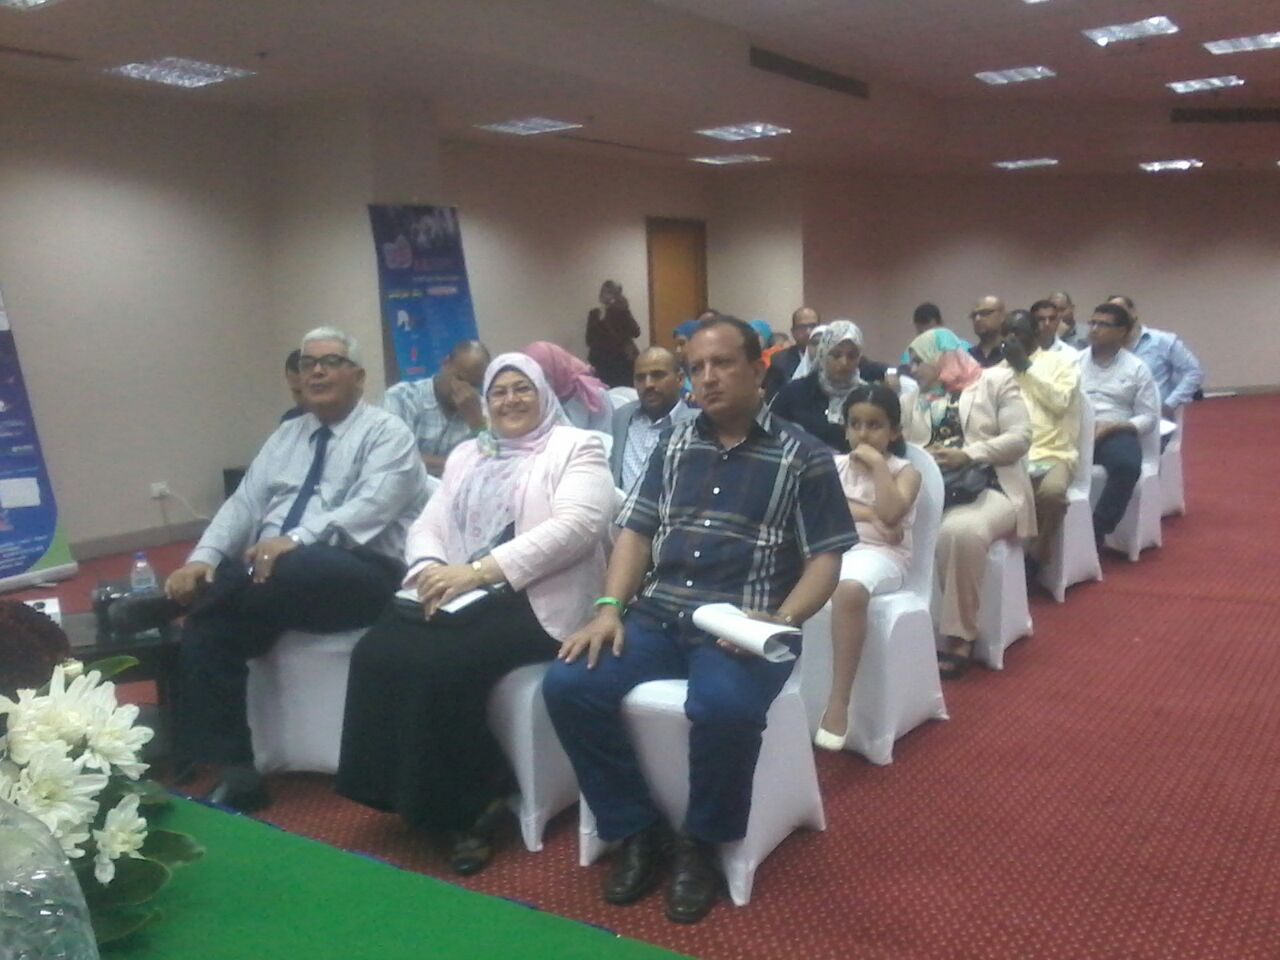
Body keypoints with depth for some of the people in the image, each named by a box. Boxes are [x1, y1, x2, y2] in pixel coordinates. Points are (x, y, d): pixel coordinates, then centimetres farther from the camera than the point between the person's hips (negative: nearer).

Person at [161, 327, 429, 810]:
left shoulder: (386, 433, 2)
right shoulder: (286, 435, 23)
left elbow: (368, 508, -15)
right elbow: (243, 504, 12)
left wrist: (296, 541, -30)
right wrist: (202, 559, -7)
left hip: (358, 574, -6)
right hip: (272, 569, 6)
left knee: (287, 572, -38)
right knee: (208, 624, -22)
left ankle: (164, 602, -15)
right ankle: (231, 771, -17)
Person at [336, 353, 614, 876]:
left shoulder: (576, 447, 3)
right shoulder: (466, 455, 24)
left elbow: (576, 525, -14)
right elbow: (427, 525, 15)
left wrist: (479, 570, -20)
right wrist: (430, 570, -11)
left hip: (532, 601, -6)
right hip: (455, 595, 6)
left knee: (441, 664, -29)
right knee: (377, 653, -20)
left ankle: (470, 805, -7)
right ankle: (411, 795, -6)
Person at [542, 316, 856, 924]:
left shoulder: (803, 456, 2)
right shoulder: (675, 445, 15)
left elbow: (825, 559, 0)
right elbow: (636, 532, 13)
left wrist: (780, 620, -18)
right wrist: (609, 608, -3)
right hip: (657, 616, 5)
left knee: (723, 707, -36)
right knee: (567, 684, -18)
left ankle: (701, 844, -6)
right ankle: (636, 830, 0)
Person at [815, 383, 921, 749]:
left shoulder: (905, 471, 6)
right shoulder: (835, 465, 17)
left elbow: (891, 513, -14)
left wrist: (877, 463, -10)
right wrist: (867, 515, -11)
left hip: (881, 554, -4)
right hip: (833, 548, 4)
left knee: (849, 589, -40)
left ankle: (839, 701, -34)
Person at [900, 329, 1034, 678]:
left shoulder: (995, 381, 9)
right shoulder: (914, 401, 23)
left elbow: (1021, 437, -2)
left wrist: (968, 454, -12)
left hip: (990, 488, -4)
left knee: (960, 531, -37)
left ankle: (959, 636, -22)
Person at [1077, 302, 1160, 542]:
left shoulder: (1137, 368, 10)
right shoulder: (1073, 362, 15)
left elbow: (1149, 418, 4)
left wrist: (1111, 427, -12)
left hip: (1115, 432, -1)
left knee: (1127, 466, -35)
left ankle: (1096, 533, -24)